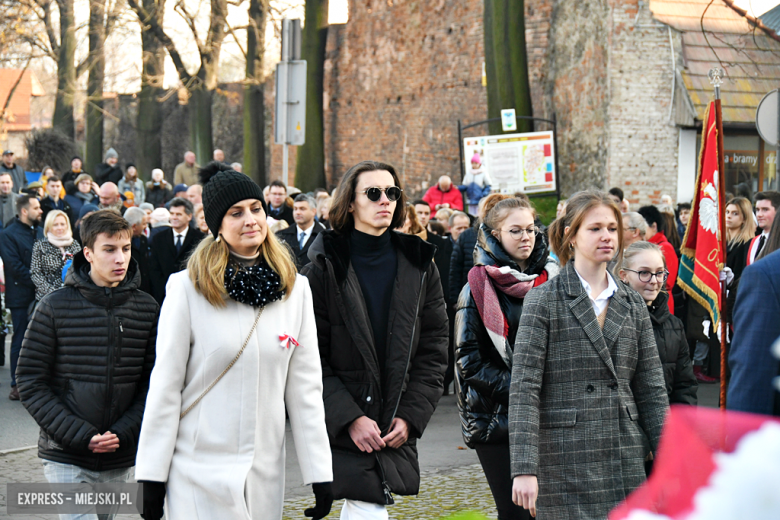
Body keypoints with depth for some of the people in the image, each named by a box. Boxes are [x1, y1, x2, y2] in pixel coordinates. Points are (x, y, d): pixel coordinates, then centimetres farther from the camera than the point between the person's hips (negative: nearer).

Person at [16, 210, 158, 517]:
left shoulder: (147, 309, 3)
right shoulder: (55, 306, -4)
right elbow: (31, 382, -5)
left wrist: (123, 433, -10)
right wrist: (80, 435, -14)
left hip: (120, 460, 3)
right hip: (66, 459, -3)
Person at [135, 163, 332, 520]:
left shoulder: (295, 289, 5)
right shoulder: (189, 288, -6)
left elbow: (305, 386, 6)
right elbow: (165, 386, -5)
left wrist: (320, 474, 3)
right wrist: (151, 476, -6)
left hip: (265, 475, 4)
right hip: (199, 472, -3)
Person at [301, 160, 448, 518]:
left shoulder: (419, 266, 7)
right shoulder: (325, 267, -4)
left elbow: (433, 351, 7)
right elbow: (311, 360, -7)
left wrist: (411, 416, -4)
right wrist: (349, 419, -16)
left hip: (398, 428, 4)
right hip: (343, 429, -4)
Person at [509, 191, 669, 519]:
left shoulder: (633, 304, 13)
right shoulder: (543, 300, -2)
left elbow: (652, 389, 14)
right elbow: (523, 389, -8)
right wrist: (524, 468, -16)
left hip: (626, 461, 5)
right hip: (564, 464, -4)